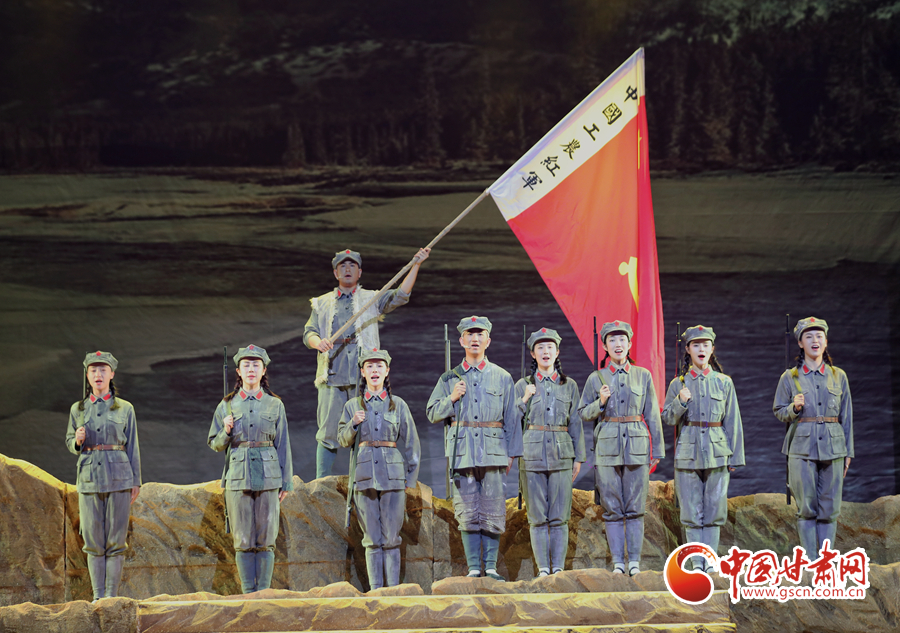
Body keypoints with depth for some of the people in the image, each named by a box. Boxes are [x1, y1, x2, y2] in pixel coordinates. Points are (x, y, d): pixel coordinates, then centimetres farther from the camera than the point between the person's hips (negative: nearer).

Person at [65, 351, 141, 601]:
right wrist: (78, 440, -7)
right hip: (89, 478, 2)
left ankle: (112, 595, 1)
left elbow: (132, 447, 7)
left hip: (119, 478, -2)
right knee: (93, 540, 2)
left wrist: (136, 482, 3)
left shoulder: (125, 409, 5)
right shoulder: (77, 409, 9)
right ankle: (98, 595, 7)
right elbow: (70, 442, 17)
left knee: (116, 540, -2)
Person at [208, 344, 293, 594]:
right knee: (244, 542, 0)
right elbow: (215, 444, 11)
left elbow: (283, 445, 8)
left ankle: (264, 591, 5)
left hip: (268, 477, 0)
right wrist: (226, 431, -10)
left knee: (266, 540, 0)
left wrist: (287, 482, 5)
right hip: (238, 476, 0)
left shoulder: (275, 405, 7)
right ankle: (248, 593, 6)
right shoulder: (227, 405, 7)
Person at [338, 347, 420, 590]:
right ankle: (375, 590, 2)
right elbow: (344, 441, 12)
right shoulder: (352, 406, 10)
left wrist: (412, 478, 7)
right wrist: (353, 424, -8)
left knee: (391, 538, -2)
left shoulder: (398, 405, 8)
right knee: (372, 539, 0)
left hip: (393, 475, -1)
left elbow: (411, 443, 11)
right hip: (364, 476, 1)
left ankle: (393, 589, 0)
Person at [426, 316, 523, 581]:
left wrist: (512, 453, 5)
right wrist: (452, 399, -6)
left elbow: (512, 418, 11)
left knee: (493, 513, -1)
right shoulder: (450, 378, 11)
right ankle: (473, 567, 3)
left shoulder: (502, 377, 10)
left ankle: (491, 566, 4)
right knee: (468, 513, -1)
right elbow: (433, 414, 12)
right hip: (462, 453, 0)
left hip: (493, 451, 0)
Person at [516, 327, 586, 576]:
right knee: (537, 517, -1)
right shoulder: (523, 386, 9)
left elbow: (576, 423, 11)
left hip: (561, 455, 0)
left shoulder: (569, 385, 11)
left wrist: (579, 457, 7)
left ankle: (559, 568, 3)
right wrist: (525, 399, -8)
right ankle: (543, 569, 3)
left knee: (560, 516, -1)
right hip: (533, 454, 0)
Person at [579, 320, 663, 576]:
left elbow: (652, 415, 9)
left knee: (635, 508, 0)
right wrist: (600, 402, -10)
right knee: (612, 509, 0)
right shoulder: (596, 378, 7)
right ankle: (617, 563, 4)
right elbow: (584, 414, 10)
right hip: (607, 447, 0)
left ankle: (635, 562, 4)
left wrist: (657, 450, 6)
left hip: (637, 446, 0)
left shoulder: (643, 375, 8)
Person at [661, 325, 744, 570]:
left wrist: (735, 456, 7)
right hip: (688, 454, 0)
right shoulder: (678, 384, 6)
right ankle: (697, 562, 5)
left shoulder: (724, 383, 7)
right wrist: (680, 401, -14)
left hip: (717, 453, 0)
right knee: (692, 513, 0)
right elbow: (668, 418, 5)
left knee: (714, 511, 1)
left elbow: (732, 422, 9)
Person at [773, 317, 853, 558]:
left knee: (829, 509, 1)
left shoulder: (838, 376, 8)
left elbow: (846, 416, 12)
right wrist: (794, 408, -12)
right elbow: (779, 412, 9)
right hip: (802, 447, -1)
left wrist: (848, 452, 10)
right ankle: (810, 562, 4)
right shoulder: (789, 378, 4)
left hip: (833, 448, 2)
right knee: (806, 508, -2)